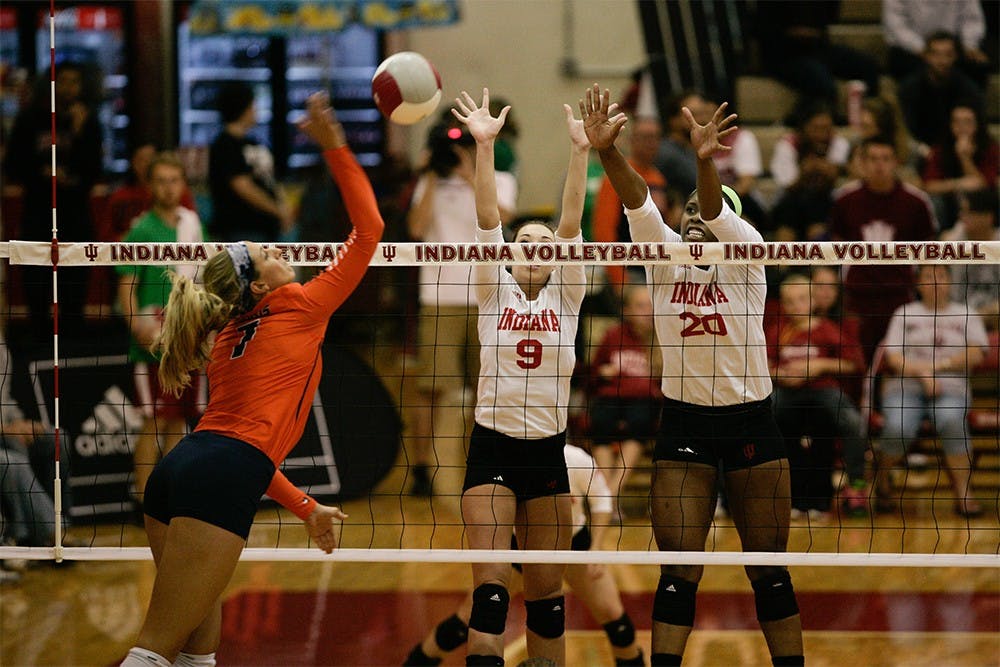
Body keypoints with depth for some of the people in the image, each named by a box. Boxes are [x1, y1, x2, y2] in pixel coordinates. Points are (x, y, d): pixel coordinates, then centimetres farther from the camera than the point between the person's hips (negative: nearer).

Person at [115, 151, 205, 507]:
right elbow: (127, 286, -13)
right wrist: (139, 328, -25)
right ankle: (145, 500, -2)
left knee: (179, 420, 10)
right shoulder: (142, 230, -9)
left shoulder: (191, 222, 10)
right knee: (155, 421, -6)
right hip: (155, 343, -6)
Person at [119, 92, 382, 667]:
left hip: (178, 470, 8)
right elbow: (368, 231, 9)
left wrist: (306, 507, 28)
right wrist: (335, 148, 9)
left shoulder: (231, 339, 26)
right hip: (220, 484, -8)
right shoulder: (299, 310, 5)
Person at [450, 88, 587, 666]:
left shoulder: (565, 294, 6)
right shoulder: (494, 290, 4)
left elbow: (571, 226, -5)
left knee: (547, 590, 7)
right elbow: (488, 219, -7)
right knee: (490, 583, -12)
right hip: (493, 446, -2)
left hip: (548, 450, 2)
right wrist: (485, 146, -18)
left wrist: (580, 152, -16)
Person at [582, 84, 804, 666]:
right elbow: (637, 201, -16)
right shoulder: (664, 256, 2)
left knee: (770, 571, 5)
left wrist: (706, 161, -45)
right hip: (683, 422, 1)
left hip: (751, 420, -1)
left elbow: (718, 213, -24)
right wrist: (605, 150, -33)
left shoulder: (746, 255, -3)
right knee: (678, 570, -3)